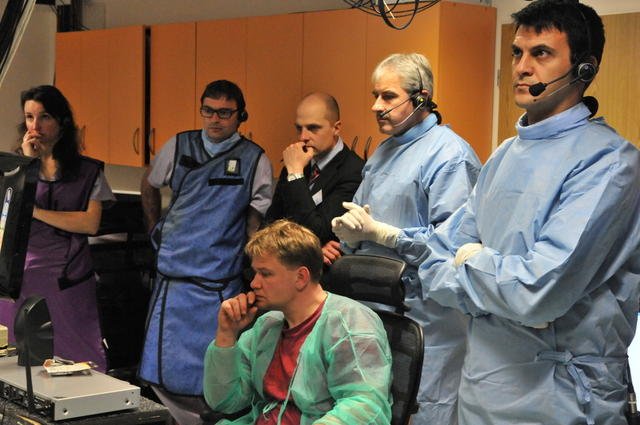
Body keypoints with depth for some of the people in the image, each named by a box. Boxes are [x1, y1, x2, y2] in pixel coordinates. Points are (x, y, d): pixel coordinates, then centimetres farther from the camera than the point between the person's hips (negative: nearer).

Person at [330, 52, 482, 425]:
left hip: (424, 313, -8)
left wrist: (379, 231, -20)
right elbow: (360, 214, 21)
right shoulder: (384, 150, 17)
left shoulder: (449, 153, -12)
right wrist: (349, 229, -3)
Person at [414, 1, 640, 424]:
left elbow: (541, 293, -26)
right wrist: (500, 289, -13)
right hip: (482, 388, 7)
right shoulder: (505, 156, 8)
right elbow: (435, 268, 6)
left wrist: (471, 264, -7)